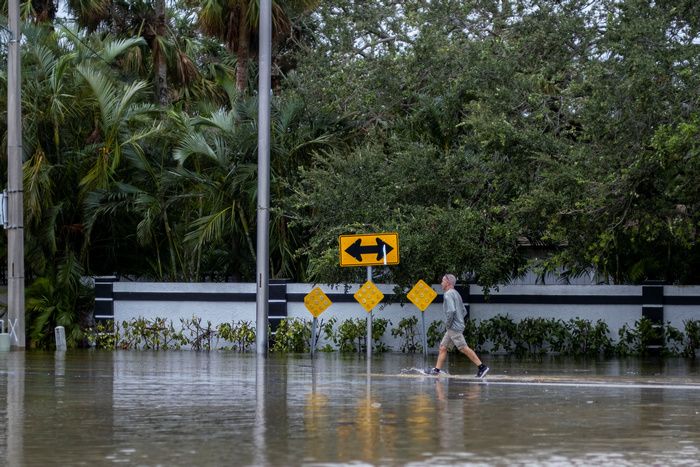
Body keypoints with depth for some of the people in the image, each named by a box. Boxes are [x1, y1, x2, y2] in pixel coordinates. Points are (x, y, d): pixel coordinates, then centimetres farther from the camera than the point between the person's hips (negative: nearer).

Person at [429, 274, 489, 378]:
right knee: (443, 347, 12)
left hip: (454, 327, -10)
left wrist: (448, 324, -15)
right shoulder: (456, 293, 18)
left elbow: (451, 310, -26)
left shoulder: (448, 294, -12)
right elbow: (464, 311, 23)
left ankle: (482, 367, -13)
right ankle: (437, 369, 12)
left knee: (463, 348, -11)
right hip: (455, 326, 10)